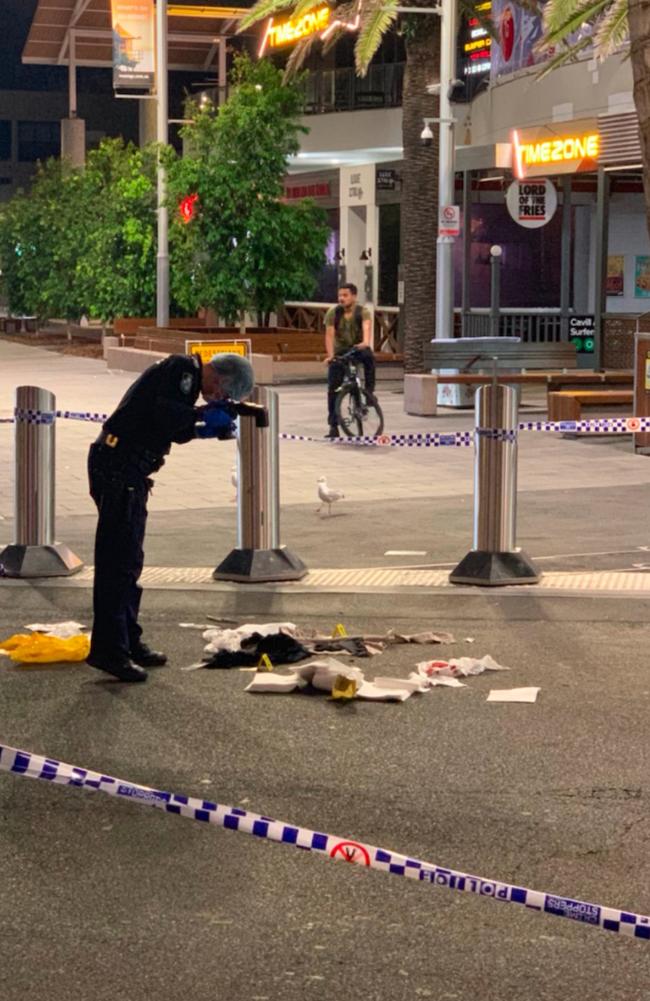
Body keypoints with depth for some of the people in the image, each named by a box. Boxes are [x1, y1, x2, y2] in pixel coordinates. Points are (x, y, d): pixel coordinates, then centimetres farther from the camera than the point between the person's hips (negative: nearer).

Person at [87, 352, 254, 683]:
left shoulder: (188, 375, 20)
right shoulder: (182, 369, -11)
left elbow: (174, 430, 22)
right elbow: (164, 414, -23)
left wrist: (208, 428, 8)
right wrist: (205, 415, -11)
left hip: (129, 473, 11)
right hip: (117, 468, -11)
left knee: (128, 560, 16)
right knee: (118, 560, -10)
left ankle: (129, 641, 25)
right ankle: (108, 650, -9)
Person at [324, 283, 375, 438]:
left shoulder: (363, 312, -14)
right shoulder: (333, 313, -10)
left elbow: (367, 327, -34)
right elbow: (329, 334, -20)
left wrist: (366, 342, -56)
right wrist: (330, 355, -36)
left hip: (359, 348, -1)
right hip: (340, 351, 1)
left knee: (368, 356, -37)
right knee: (333, 388, -8)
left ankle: (369, 393, -24)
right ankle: (333, 427, 0)